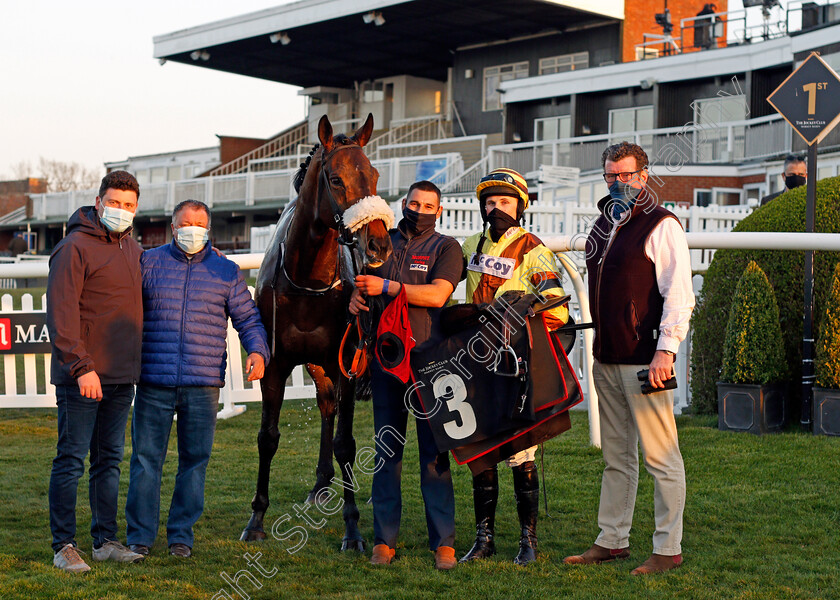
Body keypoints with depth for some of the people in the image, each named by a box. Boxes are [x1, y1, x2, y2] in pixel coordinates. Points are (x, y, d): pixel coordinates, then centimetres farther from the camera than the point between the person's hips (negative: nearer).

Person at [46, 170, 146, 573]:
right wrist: (81, 367, -23)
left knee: (110, 460, 12)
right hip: (82, 377, -7)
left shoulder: (133, 250, 14)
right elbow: (61, 313, -16)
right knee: (71, 460, -1)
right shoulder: (75, 248, -10)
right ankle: (64, 546, 5)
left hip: (122, 377, 7)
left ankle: (105, 541, 20)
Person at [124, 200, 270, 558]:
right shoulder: (148, 263, 8)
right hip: (154, 381, -1)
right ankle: (140, 535, 11)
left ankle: (181, 534, 16)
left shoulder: (226, 271, 10)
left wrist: (257, 351, -8)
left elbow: (247, 317, 11)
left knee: (195, 460, 5)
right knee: (146, 458, 1)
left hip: (203, 384, 1)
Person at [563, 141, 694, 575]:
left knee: (660, 456, -3)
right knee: (615, 456, 13)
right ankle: (612, 540, 21)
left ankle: (668, 549, 2)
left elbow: (680, 295, -13)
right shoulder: (604, 224, 17)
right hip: (607, 358, 8)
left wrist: (665, 349, -20)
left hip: (645, 359, -8)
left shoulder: (662, 225, -7)